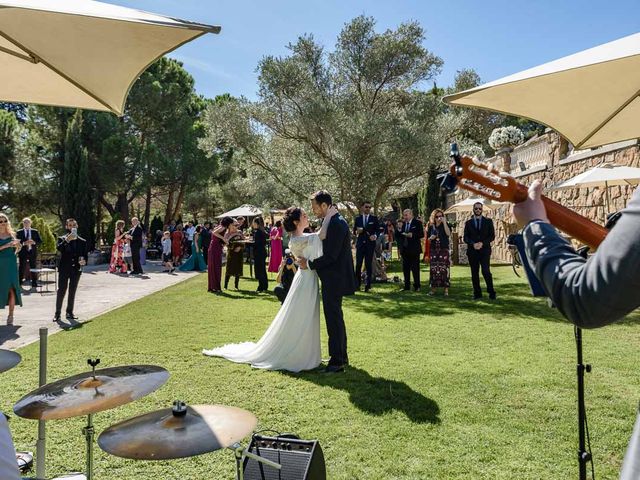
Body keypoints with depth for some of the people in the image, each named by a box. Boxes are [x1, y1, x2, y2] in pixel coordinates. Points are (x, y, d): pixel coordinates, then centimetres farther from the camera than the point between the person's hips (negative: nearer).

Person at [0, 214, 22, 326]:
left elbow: (16, 251, 14)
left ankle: (10, 316, -2)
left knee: (12, 289, -5)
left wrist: (18, 246, -6)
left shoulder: (11, 234, 11)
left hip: (11, 264, 2)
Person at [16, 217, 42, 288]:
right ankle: (19, 283, 4)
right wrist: (24, 243, -20)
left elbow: (40, 241, 4)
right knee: (22, 269, -1)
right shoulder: (19, 232, 4)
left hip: (33, 252, 1)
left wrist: (34, 242, -15)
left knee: (33, 268, 5)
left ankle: (34, 283, 9)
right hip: (23, 253, -1)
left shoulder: (35, 232, 9)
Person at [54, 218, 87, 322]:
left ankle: (69, 312, 18)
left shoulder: (82, 241, 10)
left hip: (76, 270, 3)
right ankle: (57, 313, 4)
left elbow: (84, 255, 11)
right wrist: (67, 240, -27)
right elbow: (59, 248, -18)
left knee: (72, 292, 9)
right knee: (61, 291, -3)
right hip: (64, 269, -2)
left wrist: (83, 261, -10)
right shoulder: (62, 239, 2)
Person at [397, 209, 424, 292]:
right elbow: (398, 236, 10)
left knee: (415, 268, 0)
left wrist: (412, 235, -19)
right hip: (405, 250, 5)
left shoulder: (417, 223, -3)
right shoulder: (402, 224, 10)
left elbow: (422, 234, -8)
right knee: (405, 268, 8)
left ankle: (417, 286, 9)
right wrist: (399, 229, -8)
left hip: (414, 249, -5)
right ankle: (407, 286, 15)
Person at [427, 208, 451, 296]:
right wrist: (431, 238, -7)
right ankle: (433, 289, 10)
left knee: (444, 269, -8)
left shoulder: (445, 225, 3)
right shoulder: (431, 227, 10)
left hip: (444, 249, -3)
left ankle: (446, 289, -3)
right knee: (433, 269, 2)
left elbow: (448, 234, -17)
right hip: (433, 250, 3)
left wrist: (444, 222, -18)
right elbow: (428, 239, 16)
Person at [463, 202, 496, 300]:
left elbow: (492, 236, 4)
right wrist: (473, 244, -12)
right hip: (472, 251, 2)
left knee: (486, 271, -13)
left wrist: (482, 243, -12)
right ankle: (477, 293, 10)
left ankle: (491, 292, 1)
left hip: (484, 250, -2)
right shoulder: (468, 223, 12)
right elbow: (465, 237, 6)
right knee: (474, 273, 3)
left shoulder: (488, 221, 9)